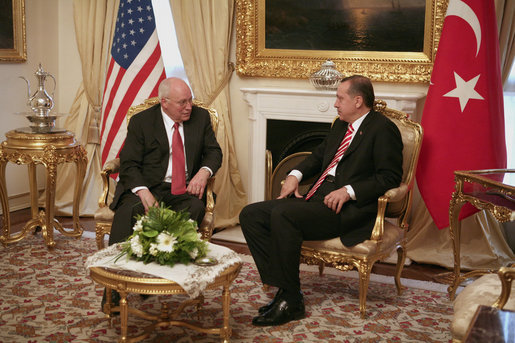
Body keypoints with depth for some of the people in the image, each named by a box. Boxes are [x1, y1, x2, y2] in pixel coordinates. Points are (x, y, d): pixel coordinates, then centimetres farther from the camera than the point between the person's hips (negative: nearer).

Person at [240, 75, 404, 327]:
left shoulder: (383, 129, -4)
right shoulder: (341, 125, 22)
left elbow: (390, 177, -11)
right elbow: (319, 154, 33)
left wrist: (349, 190, -20)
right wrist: (295, 175, 14)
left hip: (349, 209, -9)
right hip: (317, 197, 9)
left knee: (282, 213, -32)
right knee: (250, 214, -5)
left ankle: (291, 301, -22)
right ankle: (283, 286, -9)